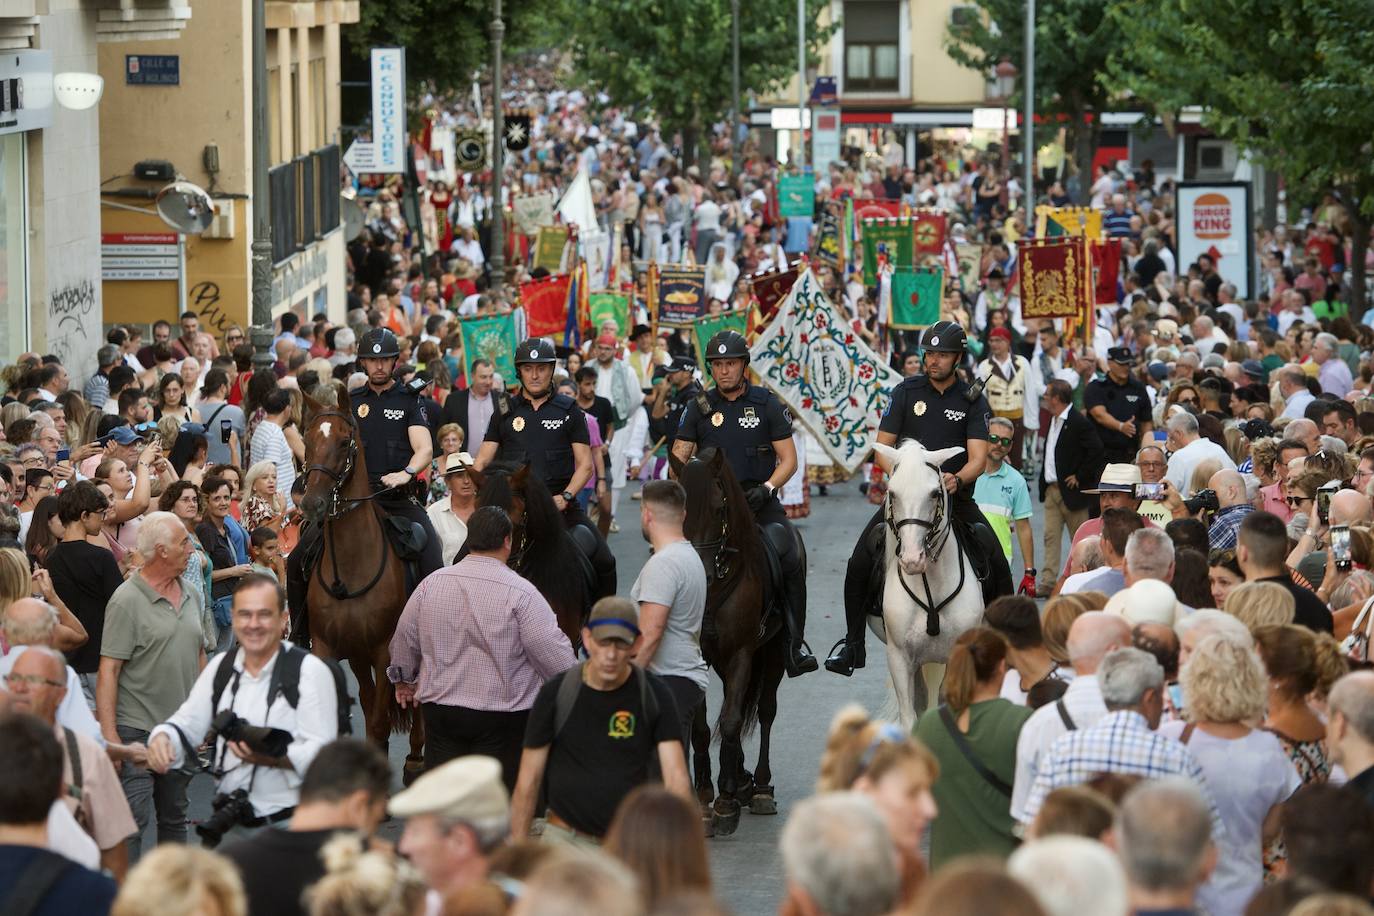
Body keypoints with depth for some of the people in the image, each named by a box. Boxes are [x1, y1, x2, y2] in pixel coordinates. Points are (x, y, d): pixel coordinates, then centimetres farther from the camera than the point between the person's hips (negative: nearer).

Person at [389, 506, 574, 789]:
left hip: (439, 709, 4)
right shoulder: (521, 593, -15)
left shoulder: (431, 584, 0)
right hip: (501, 714, -4)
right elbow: (553, 653, -12)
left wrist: (404, 679, 31)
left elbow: (405, 638, 13)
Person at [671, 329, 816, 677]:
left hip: (759, 500, -2)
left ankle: (795, 644, -15)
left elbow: (788, 460, 5)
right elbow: (678, 458, 9)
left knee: (790, 554, -23)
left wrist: (767, 488, -12)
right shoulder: (700, 407, 10)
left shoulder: (767, 404, 6)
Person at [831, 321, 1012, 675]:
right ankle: (852, 641, -3)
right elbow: (883, 447, 3)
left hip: (956, 496, 0)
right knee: (860, 561, -18)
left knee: (996, 563, -16)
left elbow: (978, 458, -7)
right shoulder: (906, 392, 4)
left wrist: (957, 480, -29)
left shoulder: (973, 401, 2)